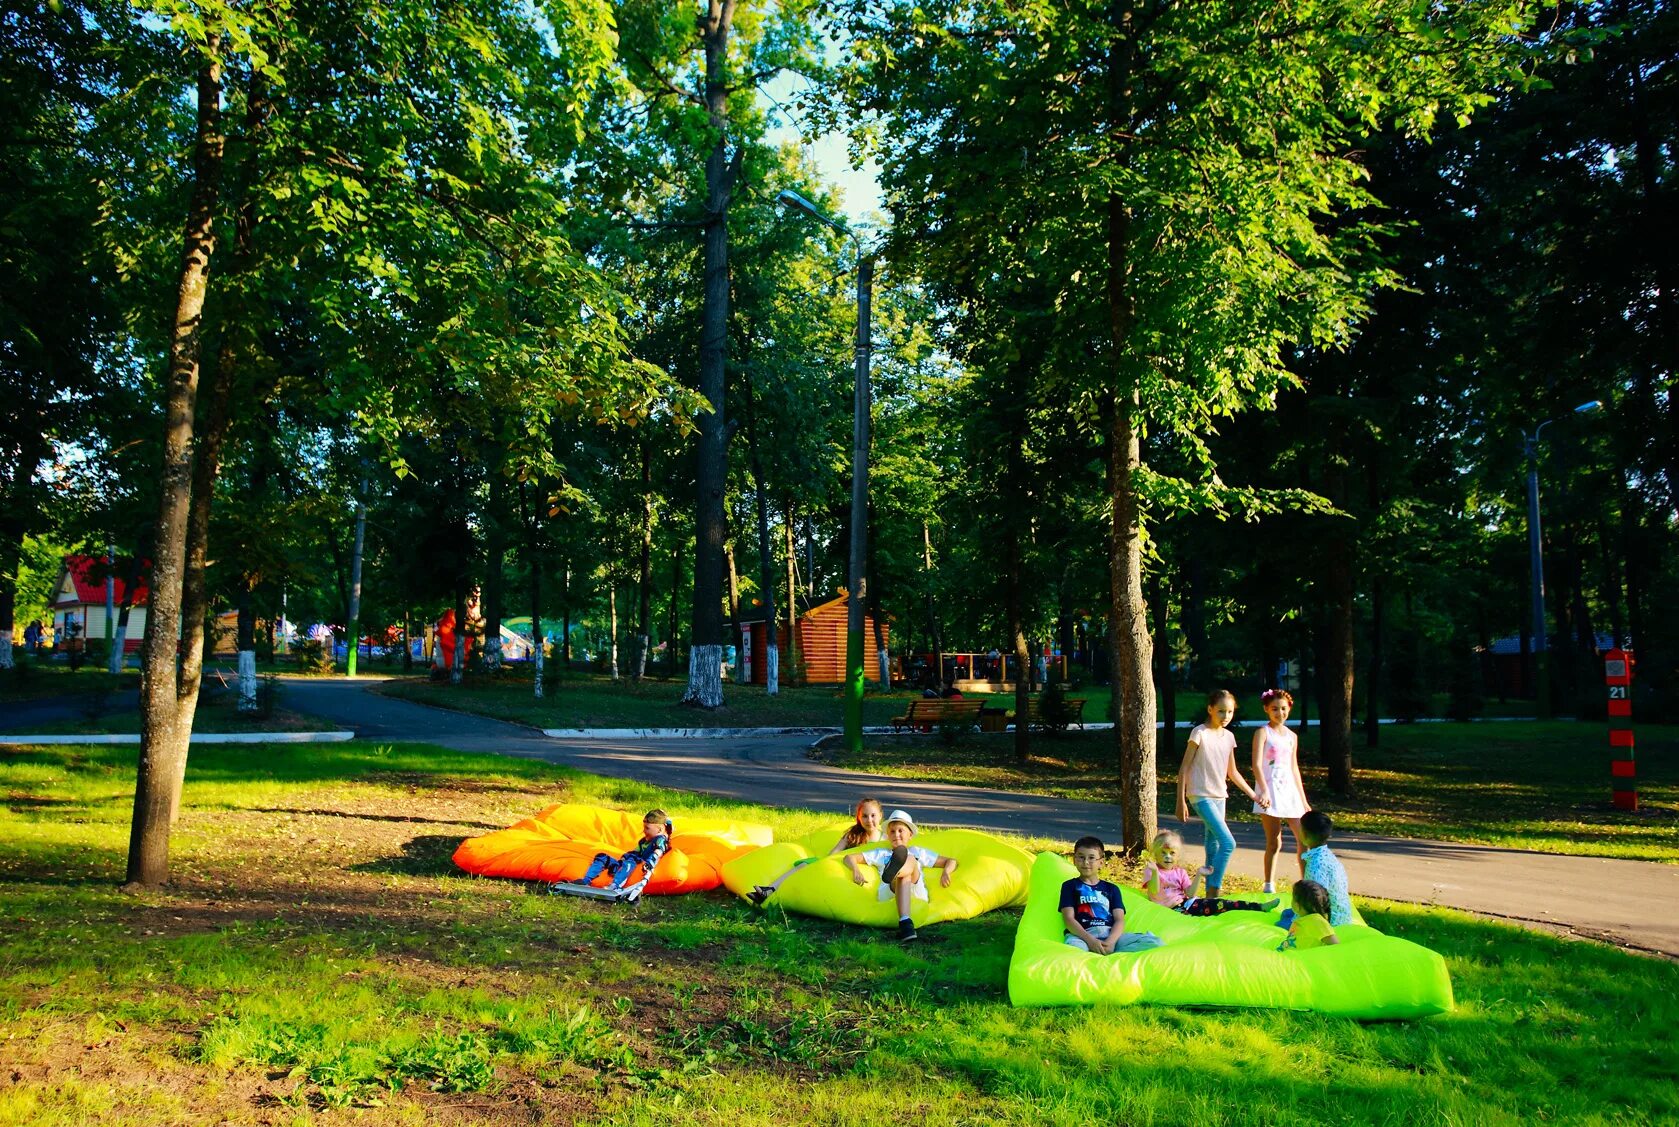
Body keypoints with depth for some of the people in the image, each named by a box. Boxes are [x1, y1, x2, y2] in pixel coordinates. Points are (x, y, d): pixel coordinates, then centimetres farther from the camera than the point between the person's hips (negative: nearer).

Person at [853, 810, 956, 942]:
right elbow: (849, 857, 24)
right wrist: (856, 871, 1)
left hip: (917, 893, 1)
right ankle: (905, 922, -61)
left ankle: (893, 872, -66)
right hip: (888, 894, -1)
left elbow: (951, 861, 28)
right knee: (904, 875, -35)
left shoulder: (918, 852, 34)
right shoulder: (881, 854, 34)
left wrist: (945, 873, 3)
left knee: (910, 859, -26)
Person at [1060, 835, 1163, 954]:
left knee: (1154, 942, -23)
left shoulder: (1112, 889, 24)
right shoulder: (1070, 886, 18)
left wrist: (1110, 941, -13)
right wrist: (1090, 940, -15)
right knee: (1073, 946, -43)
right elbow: (1068, 918, 3)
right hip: (1083, 936, -4)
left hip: (1111, 935, 4)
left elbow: (1120, 920, 10)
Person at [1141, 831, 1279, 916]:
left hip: (1185, 902, 6)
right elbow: (1154, 891, -17)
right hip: (1171, 908, -6)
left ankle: (1259, 907, -14)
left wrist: (1198, 875, -6)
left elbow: (1190, 893, 2)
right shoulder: (1150, 871, 1)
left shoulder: (1180, 871, 14)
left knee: (1215, 903, -14)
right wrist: (1154, 871, -29)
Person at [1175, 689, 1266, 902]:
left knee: (1214, 848, 10)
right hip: (1201, 796, -7)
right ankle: (1213, 892, -11)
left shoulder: (1229, 736, 9)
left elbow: (1232, 772, 19)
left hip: (1219, 796, 7)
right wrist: (1181, 801, -12)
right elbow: (1184, 768, -9)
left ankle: (1210, 893, 17)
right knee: (1228, 843, -17)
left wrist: (1253, 795, 15)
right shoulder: (1199, 733, -11)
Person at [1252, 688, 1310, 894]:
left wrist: (1303, 800, 19)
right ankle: (1269, 887, 5)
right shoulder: (1263, 733, -2)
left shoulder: (1292, 736, 16)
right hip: (1270, 792, -6)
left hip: (1290, 792, 6)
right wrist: (1264, 791, -26)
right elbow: (1256, 765, -13)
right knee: (1274, 842, -3)